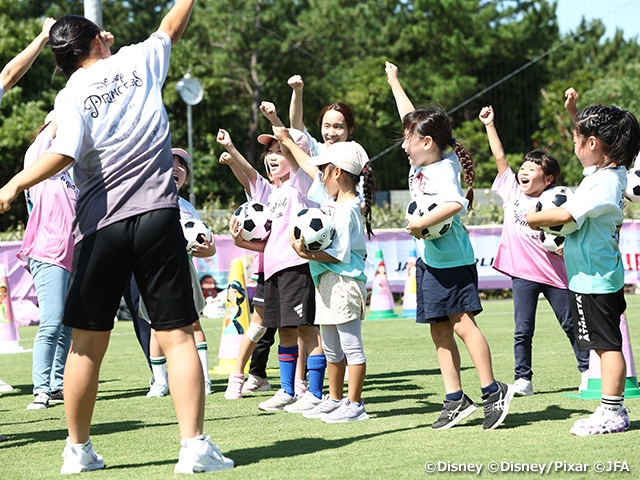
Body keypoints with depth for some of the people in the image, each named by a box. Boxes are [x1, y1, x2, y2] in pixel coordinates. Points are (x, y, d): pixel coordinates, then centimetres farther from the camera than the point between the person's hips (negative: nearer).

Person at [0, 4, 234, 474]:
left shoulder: (72, 95, 0)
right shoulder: (139, 61, 8)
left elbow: (63, 154, -16)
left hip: (101, 227, 0)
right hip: (157, 216, 0)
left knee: (88, 342, 9)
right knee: (178, 336, -1)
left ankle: (78, 450, 16)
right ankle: (195, 446, -8)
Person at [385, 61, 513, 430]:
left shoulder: (444, 171, -17)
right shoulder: (420, 164, 7)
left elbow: (455, 204, -37)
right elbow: (413, 118, 20)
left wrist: (420, 224, -27)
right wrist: (394, 82, 30)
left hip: (454, 261, -9)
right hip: (429, 261, 9)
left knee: (463, 323, -11)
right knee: (440, 331, 6)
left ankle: (494, 392, -6)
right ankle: (456, 400, 8)